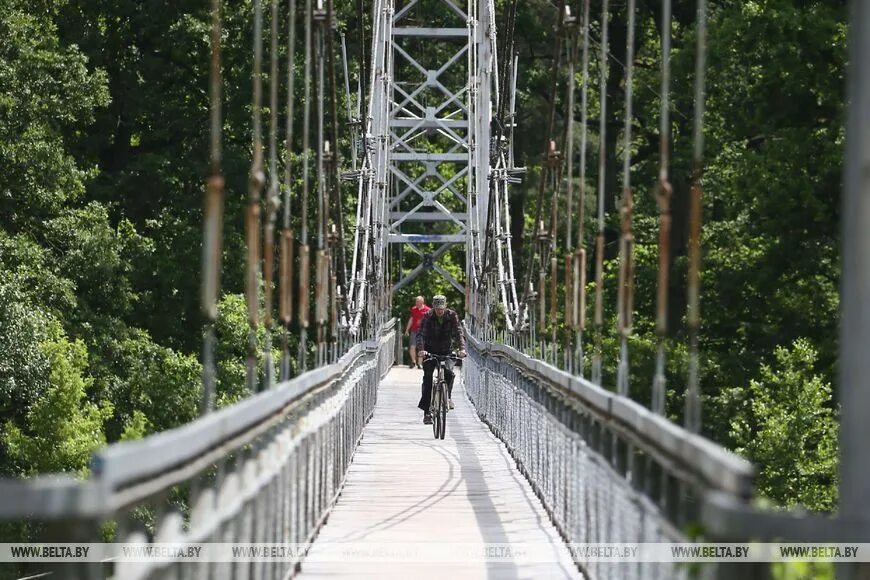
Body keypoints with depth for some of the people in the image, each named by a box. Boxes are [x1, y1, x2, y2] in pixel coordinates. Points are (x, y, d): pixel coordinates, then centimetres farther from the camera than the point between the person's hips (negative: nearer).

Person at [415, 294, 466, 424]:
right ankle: (426, 412, -13)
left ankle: (448, 395, 9)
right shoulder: (428, 316, -14)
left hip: (445, 351, 1)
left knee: (449, 374, -22)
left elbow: (459, 333, -19)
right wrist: (421, 349, -43)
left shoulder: (452, 316, -11)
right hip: (429, 351, -1)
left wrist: (462, 348, -38)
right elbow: (420, 334, -24)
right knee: (428, 378, -14)